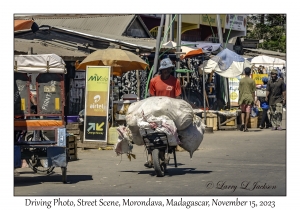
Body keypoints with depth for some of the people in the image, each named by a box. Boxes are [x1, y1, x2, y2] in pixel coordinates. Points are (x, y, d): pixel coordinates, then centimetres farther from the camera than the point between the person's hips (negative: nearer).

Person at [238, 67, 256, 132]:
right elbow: (253, 92, 0)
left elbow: (240, 91, 3)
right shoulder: (252, 81, -1)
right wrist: (253, 100, 7)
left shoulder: (241, 80, 2)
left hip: (243, 97, 1)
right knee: (247, 113, 0)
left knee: (243, 111, 15)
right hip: (249, 97, -1)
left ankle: (242, 123, -8)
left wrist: (239, 100, 8)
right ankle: (245, 127, -1)